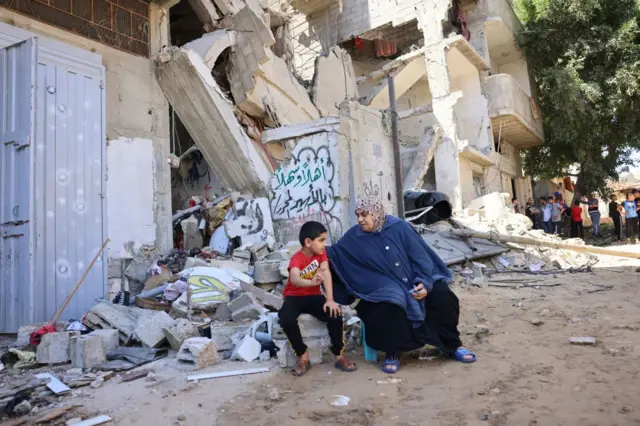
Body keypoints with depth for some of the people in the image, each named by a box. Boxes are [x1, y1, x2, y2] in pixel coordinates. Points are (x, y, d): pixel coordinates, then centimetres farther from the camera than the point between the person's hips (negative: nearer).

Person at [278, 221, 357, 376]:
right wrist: (311, 282, -64)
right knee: (286, 320, -33)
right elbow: (294, 279, -42)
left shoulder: (321, 253, -6)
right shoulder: (296, 259, -21)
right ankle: (303, 356, -11)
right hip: (294, 297, -3)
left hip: (313, 296, 3)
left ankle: (339, 356, -4)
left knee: (335, 314, -23)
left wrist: (330, 300, -32)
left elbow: (326, 273, -19)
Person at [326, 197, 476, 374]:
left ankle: (451, 345, 5)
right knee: (387, 308, -34)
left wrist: (425, 282, -19)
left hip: (415, 281, 2)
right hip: (386, 288, -1)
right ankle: (392, 353, -9)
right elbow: (335, 253, 4)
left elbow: (420, 256, -7)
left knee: (443, 296, -20)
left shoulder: (400, 228, -5)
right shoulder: (355, 236, 0)